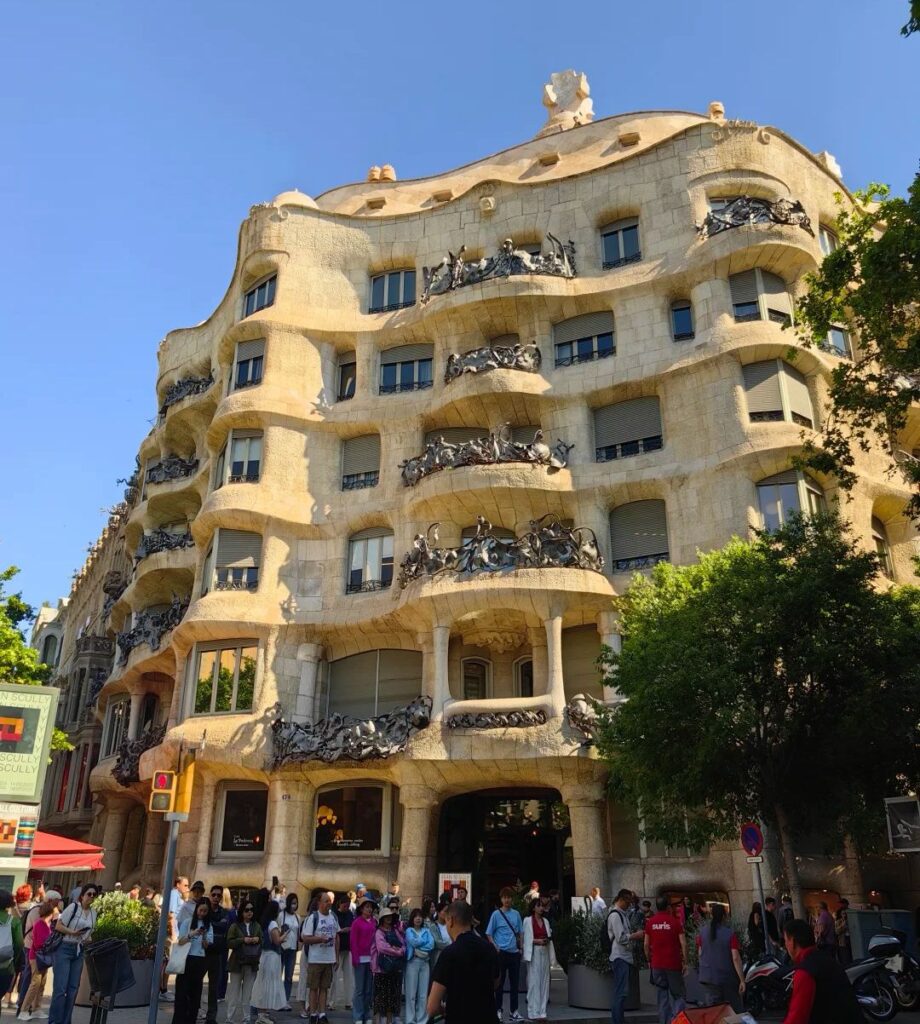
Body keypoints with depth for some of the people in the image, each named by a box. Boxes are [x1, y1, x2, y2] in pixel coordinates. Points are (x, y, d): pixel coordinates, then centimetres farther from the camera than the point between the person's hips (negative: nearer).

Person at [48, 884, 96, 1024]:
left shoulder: (93, 913, 10)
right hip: (64, 949, -6)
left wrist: (89, 940, 2)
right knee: (61, 987, -8)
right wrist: (73, 932, -21)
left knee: (73, 988, 5)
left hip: (79, 951, 6)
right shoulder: (73, 907, -8)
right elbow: (58, 926, -10)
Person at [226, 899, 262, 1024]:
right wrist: (243, 940, -18)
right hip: (237, 963, -3)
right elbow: (229, 943, -8)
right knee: (234, 992, 2)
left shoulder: (257, 926, 9)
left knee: (248, 993, 6)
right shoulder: (235, 926, -2)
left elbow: (262, 943, 15)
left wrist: (257, 940, -7)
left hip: (252, 963, 3)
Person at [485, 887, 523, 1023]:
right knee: (500, 982, 3)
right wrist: (496, 947, -11)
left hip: (515, 952, 3)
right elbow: (489, 934, -2)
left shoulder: (516, 914, 6)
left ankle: (514, 1011, 16)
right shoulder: (496, 914, -4)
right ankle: (498, 1010, 13)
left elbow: (521, 932, 13)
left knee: (515, 982, 7)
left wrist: (521, 947, 4)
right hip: (501, 952, -3)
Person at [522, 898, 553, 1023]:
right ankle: (533, 1012, -1)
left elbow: (549, 937, 15)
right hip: (534, 953, -5)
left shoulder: (546, 921, 15)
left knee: (544, 982, 5)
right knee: (534, 982, -7)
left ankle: (542, 1011, 10)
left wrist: (547, 940, -3)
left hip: (545, 953, 5)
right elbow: (527, 939, -4)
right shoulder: (528, 920, -1)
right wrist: (537, 941, -16)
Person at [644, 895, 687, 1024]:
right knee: (679, 995, 7)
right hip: (674, 964, -3)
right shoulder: (675, 921, -7)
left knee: (662, 997, 11)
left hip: (657, 965, 3)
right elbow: (683, 944, -9)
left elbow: (646, 944, 4)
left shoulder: (650, 922, 1)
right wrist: (685, 962, 0)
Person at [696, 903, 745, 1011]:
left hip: (708, 977, 3)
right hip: (728, 978, -3)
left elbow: (700, 954, 7)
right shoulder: (730, 933, -14)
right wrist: (742, 980, -11)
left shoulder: (702, 931, -1)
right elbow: (736, 958, -17)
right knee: (734, 1010, 13)